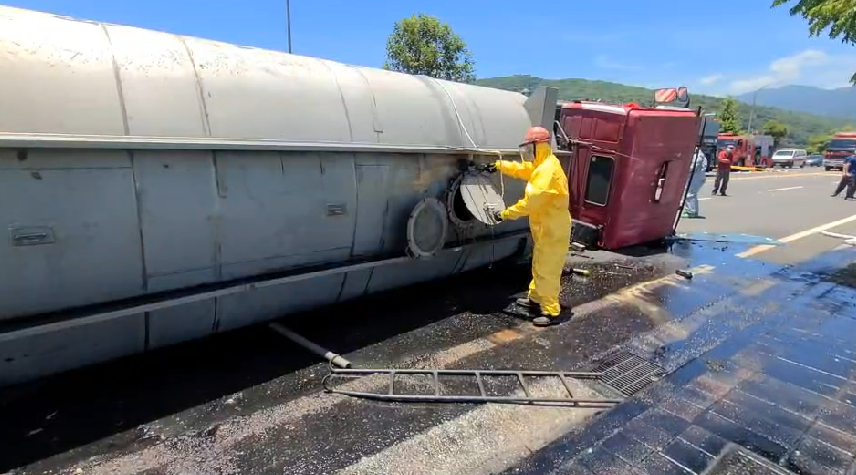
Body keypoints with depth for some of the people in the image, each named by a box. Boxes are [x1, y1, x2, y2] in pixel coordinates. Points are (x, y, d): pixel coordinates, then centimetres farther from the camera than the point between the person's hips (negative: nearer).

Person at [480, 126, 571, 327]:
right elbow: (521, 168, 26)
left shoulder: (548, 170, -25)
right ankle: (535, 299, 35)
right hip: (545, 227, 11)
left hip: (553, 230, -11)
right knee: (539, 266, 21)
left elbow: (530, 201, -30)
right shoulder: (541, 165, 10)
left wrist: (505, 214, -24)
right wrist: (499, 165, 17)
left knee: (547, 271, -4)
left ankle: (551, 311, 6)